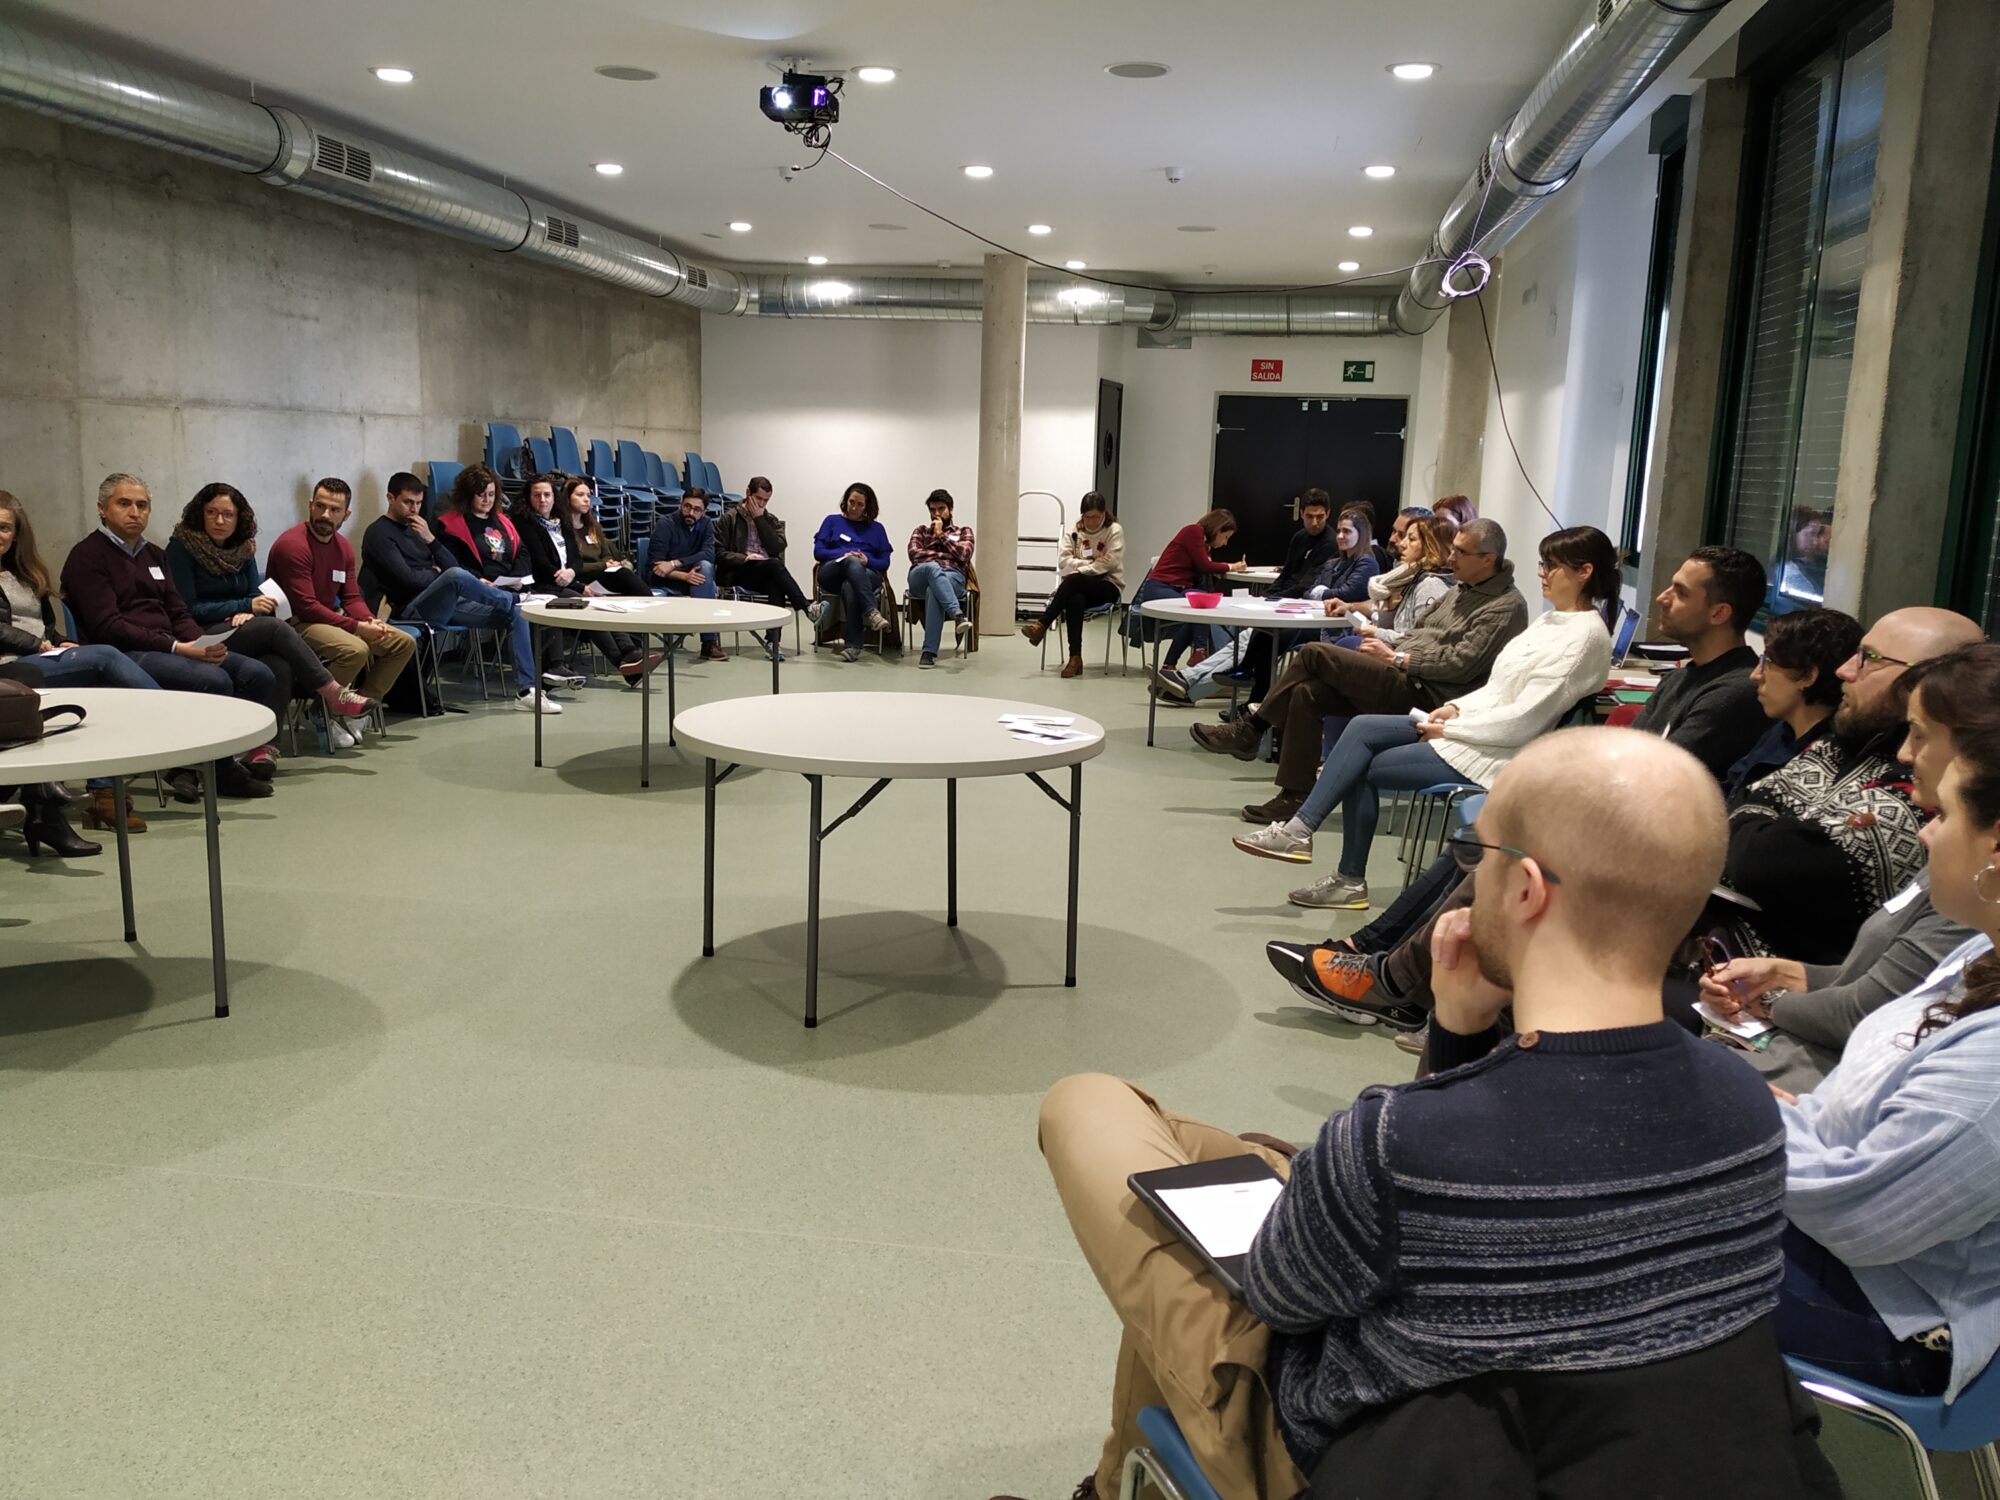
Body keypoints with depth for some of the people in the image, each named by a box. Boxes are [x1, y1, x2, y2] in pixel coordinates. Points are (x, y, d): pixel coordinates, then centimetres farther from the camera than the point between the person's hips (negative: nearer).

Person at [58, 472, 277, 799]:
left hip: (170, 647, 8)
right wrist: (178, 648, -19)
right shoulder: (87, 557, -1)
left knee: (258, 674, -12)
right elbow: (108, 627, -12)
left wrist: (202, 643, -4)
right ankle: (222, 771, -10)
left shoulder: (153, 554, 23)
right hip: (126, 655, -8)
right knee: (214, 680, -30)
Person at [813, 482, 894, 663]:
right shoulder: (832, 521, 23)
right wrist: (844, 554, -7)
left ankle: (852, 645, -44)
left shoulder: (876, 528, 24)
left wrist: (867, 560, -9)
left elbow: (884, 562, 13)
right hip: (832, 573, 0)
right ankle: (871, 611, -57)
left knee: (850, 587, -39)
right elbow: (818, 552, 10)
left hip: (867, 575, 0)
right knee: (852, 562, -38)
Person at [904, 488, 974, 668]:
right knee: (933, 567, -39)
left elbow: (964, 554, 4)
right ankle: (958, 616, -58)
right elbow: (914, 554, 9)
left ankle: (930, 651, -47)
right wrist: (945, 555, 5)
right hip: (921, 576, 1)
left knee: (934, 590, -40)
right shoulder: (921, 531, 30)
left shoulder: (964, 531, 26)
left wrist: (941, 535, 9)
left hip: (953, 577, -1)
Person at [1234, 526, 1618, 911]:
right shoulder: (1554, 620, 13)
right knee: (1362, 728, -5)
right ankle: (1299, 828, -7)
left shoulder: (1586, 636, -17)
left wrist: (1449, 728, -14)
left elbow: (1524, 719, -22)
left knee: (1362, 769, -8)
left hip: (1498, 754, -9)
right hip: (1480, 726, 9)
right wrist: (1456, 707, 1)